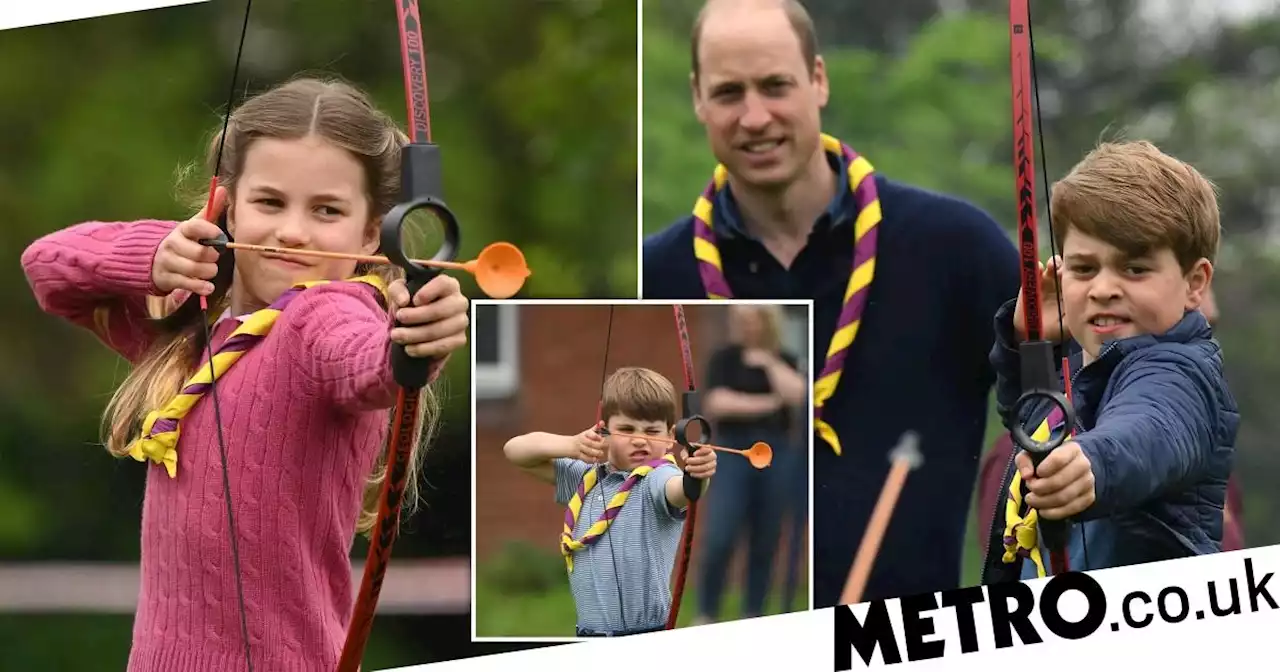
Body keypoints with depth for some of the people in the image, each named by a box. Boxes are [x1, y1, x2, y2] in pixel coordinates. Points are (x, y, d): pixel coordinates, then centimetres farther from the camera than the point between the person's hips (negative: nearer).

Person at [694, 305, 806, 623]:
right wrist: (767, 404, -11)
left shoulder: (785, 361, 9)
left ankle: (753, 617, 13)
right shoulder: (725, 358, 1)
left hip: (775, 453, 3)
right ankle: (705, 615, -2)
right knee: (719, 540, -10)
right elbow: (718, 403, -12)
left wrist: (769, 363, -7)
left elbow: (797, 395, -10)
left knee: (765, 542, 5)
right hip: (733, 451, -3)